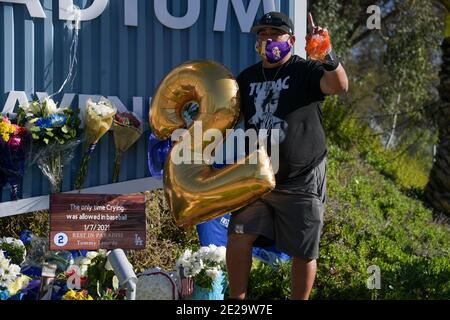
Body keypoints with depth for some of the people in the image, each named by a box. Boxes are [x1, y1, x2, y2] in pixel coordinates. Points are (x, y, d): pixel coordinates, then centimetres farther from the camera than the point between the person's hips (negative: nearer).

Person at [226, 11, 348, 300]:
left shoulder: (305, 71, -7)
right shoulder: (247, 78, 10)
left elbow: (340, 86, -27)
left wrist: (326, 55, -44)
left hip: (301, 181, -4)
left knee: (304, 253, 4)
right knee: (238, 238, -5)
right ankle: (237, 301, 10)